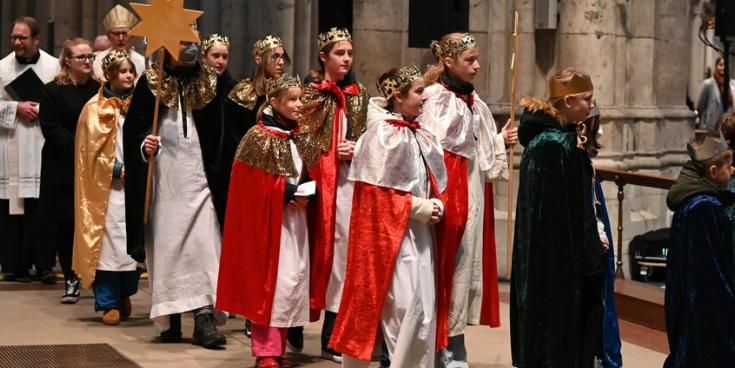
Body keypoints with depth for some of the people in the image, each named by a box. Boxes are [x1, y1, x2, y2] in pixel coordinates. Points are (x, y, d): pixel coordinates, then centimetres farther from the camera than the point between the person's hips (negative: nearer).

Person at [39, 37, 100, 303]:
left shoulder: (100, 90, 8)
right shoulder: (52, 92, 1)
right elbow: (51, 129, -7)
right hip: (63, 168, -1)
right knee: (66, 223, 1)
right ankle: (71, 280, 12)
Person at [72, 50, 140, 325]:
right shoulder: (96, 108, 1)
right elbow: (92, 149, -3)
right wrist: (117, 169, -12)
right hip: (107, 185, -3)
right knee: (109, 240, -9)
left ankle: (125, 296, 16)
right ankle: (109, 303, -5)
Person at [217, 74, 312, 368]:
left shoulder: (298, 137, 9)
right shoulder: (259, 138, -10)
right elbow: (254, 186, -13)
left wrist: (306, 196, -5)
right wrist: (289, 193, -17)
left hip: (294, 217, 7)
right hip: (268, 220, -7)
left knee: (294, 278, 7)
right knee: (269, 281, -5)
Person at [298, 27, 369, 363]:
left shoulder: (359, 95, 14)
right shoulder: (311, 95, 4)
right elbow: (304, 143, 1)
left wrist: (358, 150, -3)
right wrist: (334, 152, -9)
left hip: (354, 178, 3)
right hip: (324, 180, -3)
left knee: (352, 245, -3)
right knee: (330, 243, -4)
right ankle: (332, 338, 4)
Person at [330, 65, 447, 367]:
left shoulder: (423, 137, 12)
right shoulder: (383, 135, -11)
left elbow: (434, 183, 18)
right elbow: (378, 192, -14)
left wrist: (436, 205, -4)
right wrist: (420, 209, -14)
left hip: (420, 233, 8)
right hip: (391, 232, -8)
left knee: (425, 308, 7)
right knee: (405, 307, -9)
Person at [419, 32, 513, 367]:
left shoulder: (472, 100, 13)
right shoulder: (435, 97, -10)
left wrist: (501, 141, 5)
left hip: (473, 191, 8)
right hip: (448, 191, -8)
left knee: (467, 260, 9)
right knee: (448, 261, -4)